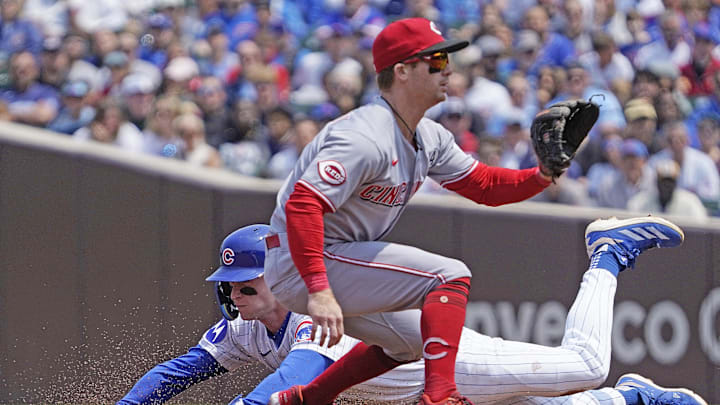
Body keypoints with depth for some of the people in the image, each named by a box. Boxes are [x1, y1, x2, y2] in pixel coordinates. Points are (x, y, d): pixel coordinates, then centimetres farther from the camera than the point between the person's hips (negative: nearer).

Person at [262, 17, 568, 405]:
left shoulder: (430, 137, 8)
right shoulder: (366, 138, -24)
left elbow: (485, 185, 12)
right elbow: (302, 205, -31)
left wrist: (542, 176, -7)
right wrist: (319, 291, -37)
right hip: (302, 269, -11)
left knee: (411, 339, 27)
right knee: (450, 275, -17)